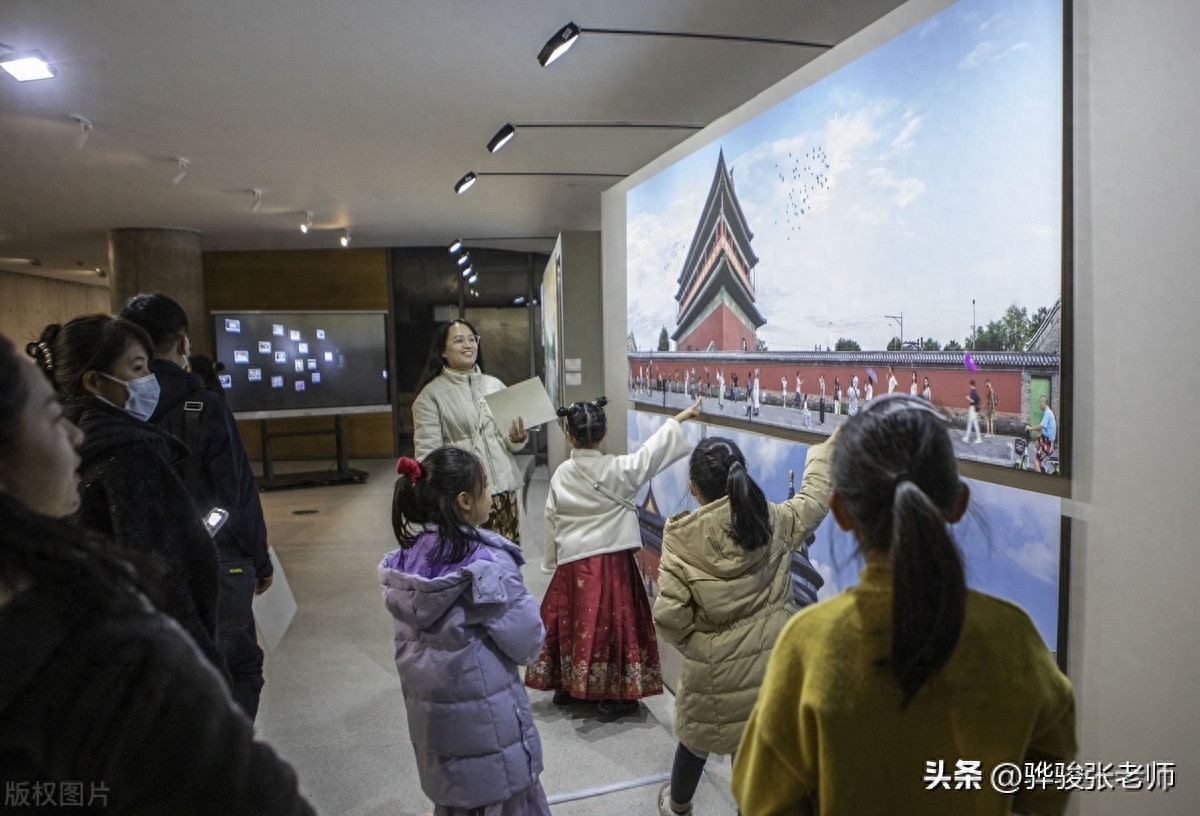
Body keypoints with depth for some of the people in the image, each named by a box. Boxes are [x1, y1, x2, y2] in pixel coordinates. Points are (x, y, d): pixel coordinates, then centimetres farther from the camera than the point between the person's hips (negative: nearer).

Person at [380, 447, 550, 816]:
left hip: (426, 711, 6)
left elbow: (406, 642, 5)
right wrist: (523, 602, 0)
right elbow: (526, 642, -17)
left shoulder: (407, 559, -3)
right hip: (484, 716, -6)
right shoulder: (487, 564, -23)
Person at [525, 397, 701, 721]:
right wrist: (679, 419, 2)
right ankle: (616, 696, 15)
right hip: (611, 562, -4)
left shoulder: (560, 474, -2)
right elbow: (650, 453, -8)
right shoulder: (617, 470, -14)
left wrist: (553, 562, 16)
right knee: (612, 624, 6)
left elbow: (551, 521, 5)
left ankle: (566, 685, 33)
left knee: (569, 622, 17)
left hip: (572, 564, 4)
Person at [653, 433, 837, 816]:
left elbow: (669, 615, -20)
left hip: (711, 670, -1)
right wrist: (824, 453, 29)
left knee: (696, 739, 24)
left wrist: (690, 638, 2)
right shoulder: (774, 521, -8)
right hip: (772, 662, 1)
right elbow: (815, 498, 12)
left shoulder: (681, 537, -18)